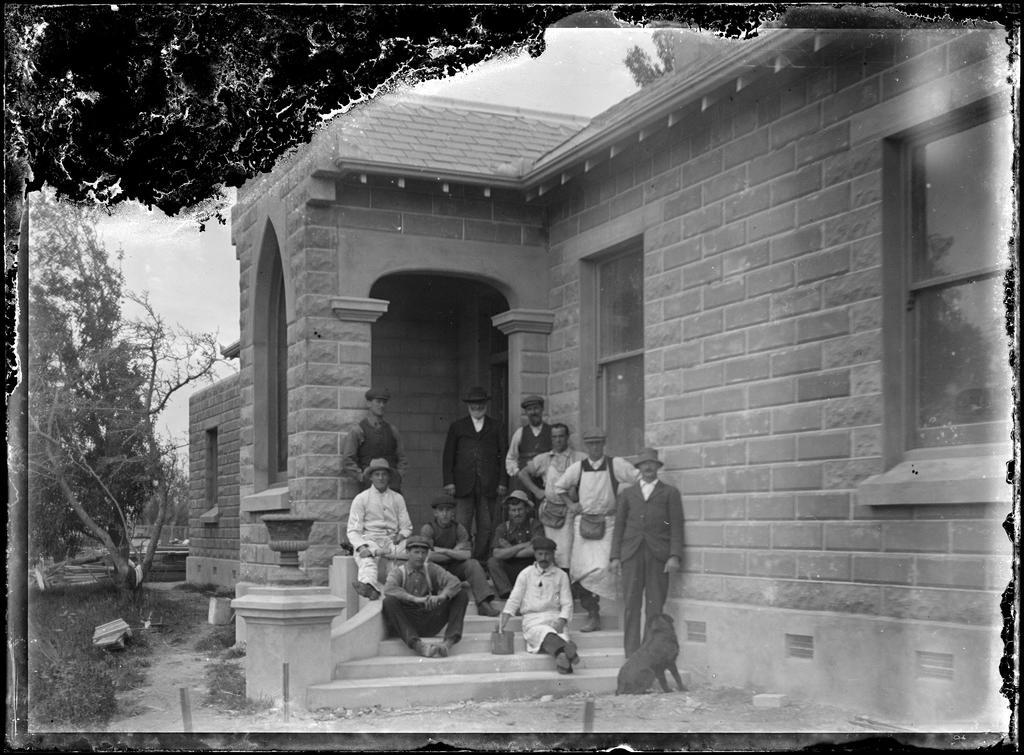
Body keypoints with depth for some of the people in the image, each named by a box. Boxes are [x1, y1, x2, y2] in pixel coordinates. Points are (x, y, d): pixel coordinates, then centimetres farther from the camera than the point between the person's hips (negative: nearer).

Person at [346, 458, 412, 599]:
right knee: (368, 561, -38)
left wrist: (399, 537, -8)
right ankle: (370, 586, -69)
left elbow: (406, 528, 17)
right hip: (369, 541, -3)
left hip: (392, 542, 3)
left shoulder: (397, 498, 18)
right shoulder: (361, 499, 9)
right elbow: (353, 531, 3)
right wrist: (362, 547, -17)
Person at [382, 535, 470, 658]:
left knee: (462, 595, -9)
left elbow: (454, 582, -5)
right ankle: (417, 644, -43)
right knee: (389, 602, -31)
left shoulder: (431, 569, 11)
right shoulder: (398, 571, 4)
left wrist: (441, 596, -27)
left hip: (429, 624, 3)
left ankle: (449, 641, -27)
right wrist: (415, 599, -31)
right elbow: (389, 589, -19)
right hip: (406, 624, -3)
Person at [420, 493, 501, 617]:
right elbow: (429, 556, -20)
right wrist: (455, 553, -10)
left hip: (453, 570, 3)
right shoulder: (428, 529, -7)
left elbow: (467, 554, -11)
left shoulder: (459, 529, 2)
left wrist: (444, 551, -17)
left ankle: (484, 604, -32)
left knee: (473, 564, -23)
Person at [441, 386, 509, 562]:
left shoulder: (495, 427, 14)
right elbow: (448, 456, 9)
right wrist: (448, 481, -1)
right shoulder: (457, 427, 13)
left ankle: (481, 560, 6)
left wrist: (503, 482, 0)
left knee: (486, 527, 0)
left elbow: (503, 456, 9)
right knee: (462, 527, -6)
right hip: (464, 486, -1)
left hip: (489, 486, 1)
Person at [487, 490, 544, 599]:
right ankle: (507, 593, -32)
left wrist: (509, 551, -7)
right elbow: (497, 554, -11)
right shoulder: (502, 528, 6)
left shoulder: (535, 525, 2)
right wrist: (522, 546, -13)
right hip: (510, 570, 2)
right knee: (492, 562, -24)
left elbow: (535, 550, -14)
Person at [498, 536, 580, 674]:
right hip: (532, 618, -2)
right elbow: (514, 600, 9)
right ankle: (566, 651, -69)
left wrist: (561, 621, -11)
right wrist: (502, 623, -6)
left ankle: (563, 660, -67)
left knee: (561, 635, -35)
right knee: (546, 633, -38)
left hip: (554, 617, 2)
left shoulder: (561, 575, 14)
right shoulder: (526, 574, 14)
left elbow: (567, 604, 10)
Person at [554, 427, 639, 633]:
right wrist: (570, 504, 11)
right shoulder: (577, 468, 7)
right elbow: (559, 487, 22)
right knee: (581, 569, -1)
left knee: (601, 567, -16)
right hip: (583, 522, 3)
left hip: (607, 522, -3)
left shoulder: (616, 465, -1)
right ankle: (592, 614, 10)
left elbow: (640, 479, 2)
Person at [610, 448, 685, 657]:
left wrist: (675, 556, -6)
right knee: (631, 604, -2)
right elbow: (619, 525, 16)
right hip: (632, 553, 2)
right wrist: (615, 556, 6)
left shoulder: (670, 493, 13)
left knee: (655, 606, -4)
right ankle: (632, 654, 1)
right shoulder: (628, 494, 20)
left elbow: (676, 526, 5)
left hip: (658, 554, -2)